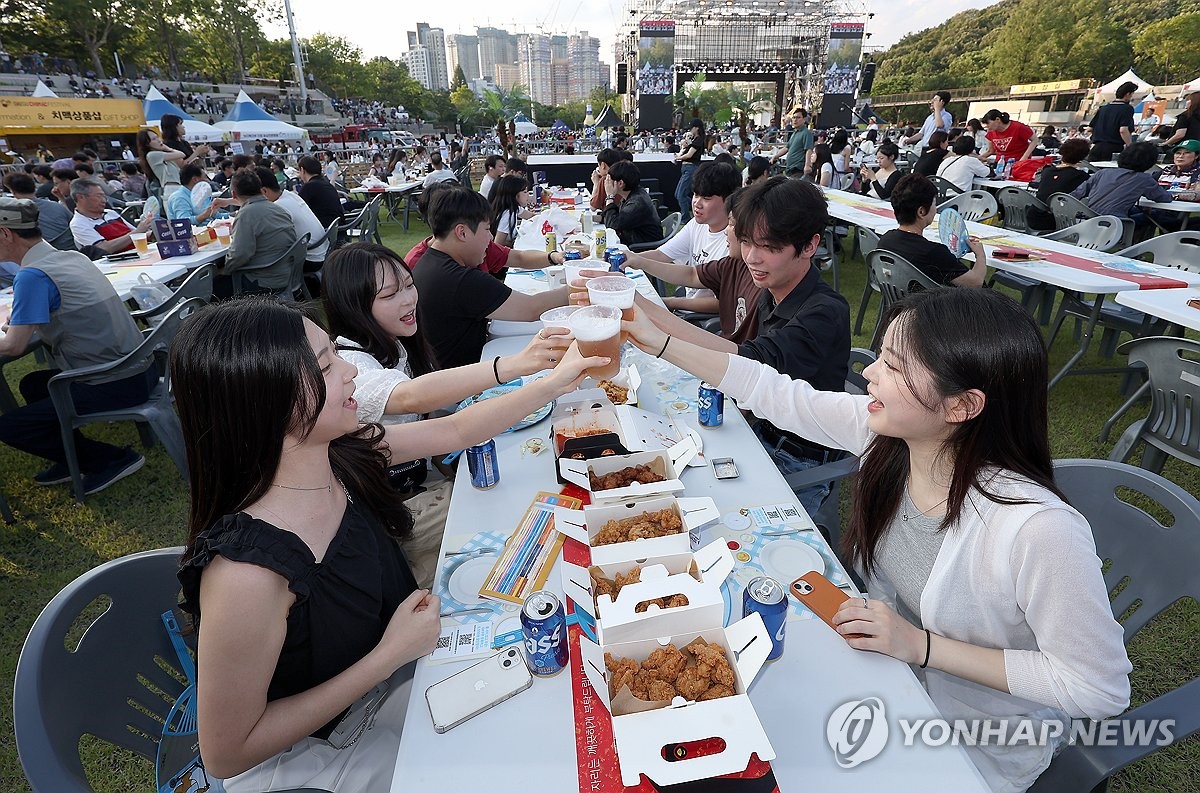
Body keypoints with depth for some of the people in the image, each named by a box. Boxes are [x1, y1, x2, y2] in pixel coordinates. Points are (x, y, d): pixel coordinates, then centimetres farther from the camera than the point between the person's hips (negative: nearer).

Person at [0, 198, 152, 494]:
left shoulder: (32, 275, -16)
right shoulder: (72, 257, 9)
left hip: (117, 385, -9)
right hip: (139, 367, 9)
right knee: (32, 384, 29)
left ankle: (113, 459, 2)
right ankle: (73, 458, 23)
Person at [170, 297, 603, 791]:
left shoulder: (340, 453, -17)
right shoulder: (247, 570, -37)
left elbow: (454, 431, -1)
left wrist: (554, 382, 1)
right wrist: (392, 654, -27)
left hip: (388, 669, 6)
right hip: (306, 750, -5)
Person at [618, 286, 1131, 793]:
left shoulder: (1037, 530, -36)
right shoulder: (888, 430, -19)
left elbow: (1101, 690, -24)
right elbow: (778, 395, -10)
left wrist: (921, 645, -28)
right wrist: (657, 342, -9)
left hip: (975, 748, -4)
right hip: (887, 666, 5)